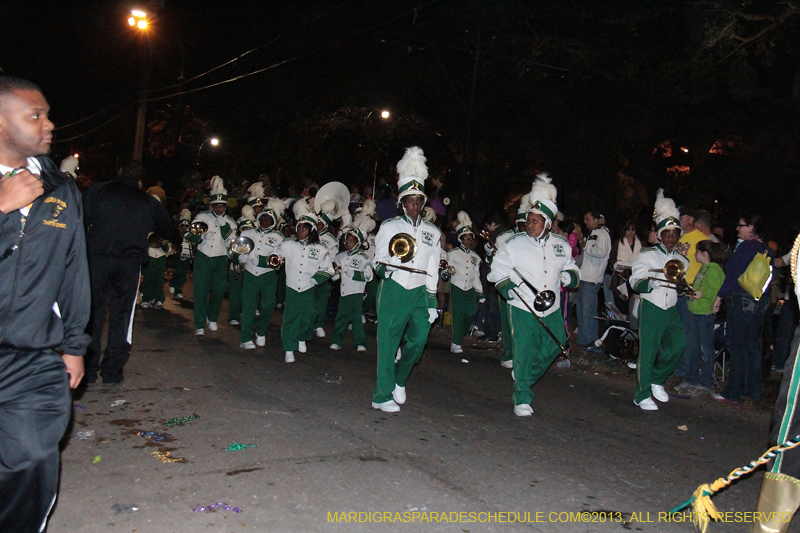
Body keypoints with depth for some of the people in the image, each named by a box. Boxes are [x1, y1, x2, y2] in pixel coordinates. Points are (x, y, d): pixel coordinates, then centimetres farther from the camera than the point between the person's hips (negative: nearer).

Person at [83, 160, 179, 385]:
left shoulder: (96, 191, 5)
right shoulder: (149, 202, 11)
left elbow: (81, 220, -3)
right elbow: (171, 233, 21)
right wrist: (177, 239, 42)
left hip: (96, 259, -1)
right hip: (130, 262, 1)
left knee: (92, 314, 5)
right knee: (121, 316, 9)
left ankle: (87, 373, 7)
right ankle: (112, 372, 12)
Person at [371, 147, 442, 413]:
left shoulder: (432, 232, 13)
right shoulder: (389, 227, 3)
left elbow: (433, 271, 15)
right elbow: (378, 263, 1)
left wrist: (432, 302, 12)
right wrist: (388, 265, -22)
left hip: (419, 292, 3)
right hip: (393, 289, -3)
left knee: (419, 340, -1)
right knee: (388, 340, -4)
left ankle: (399, 381, 25)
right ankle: (382, 395, 4)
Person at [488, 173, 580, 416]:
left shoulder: (561, 245, 6)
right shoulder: (514, 244, -4)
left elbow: (571, 268, 20)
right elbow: (498, 273, 2)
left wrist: (569, 275, -3)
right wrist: (511, 288, -13)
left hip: (551, 310, 4)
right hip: (523, 309, -4)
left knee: (554, 345, 13)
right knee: (524, 353, -5)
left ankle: (525, 379, 37)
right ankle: (522, 399, 9)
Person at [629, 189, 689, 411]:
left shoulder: (682, 261, 14)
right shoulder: (646, 255, 0)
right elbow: (636, 283, -7)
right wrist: (653, 283, -27)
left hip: (671, 310, 5)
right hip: (651, 308, -5)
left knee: (678, 344, -10)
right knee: (648, 350, -7)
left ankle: (657, 380, 14)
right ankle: (642, 395, 4)